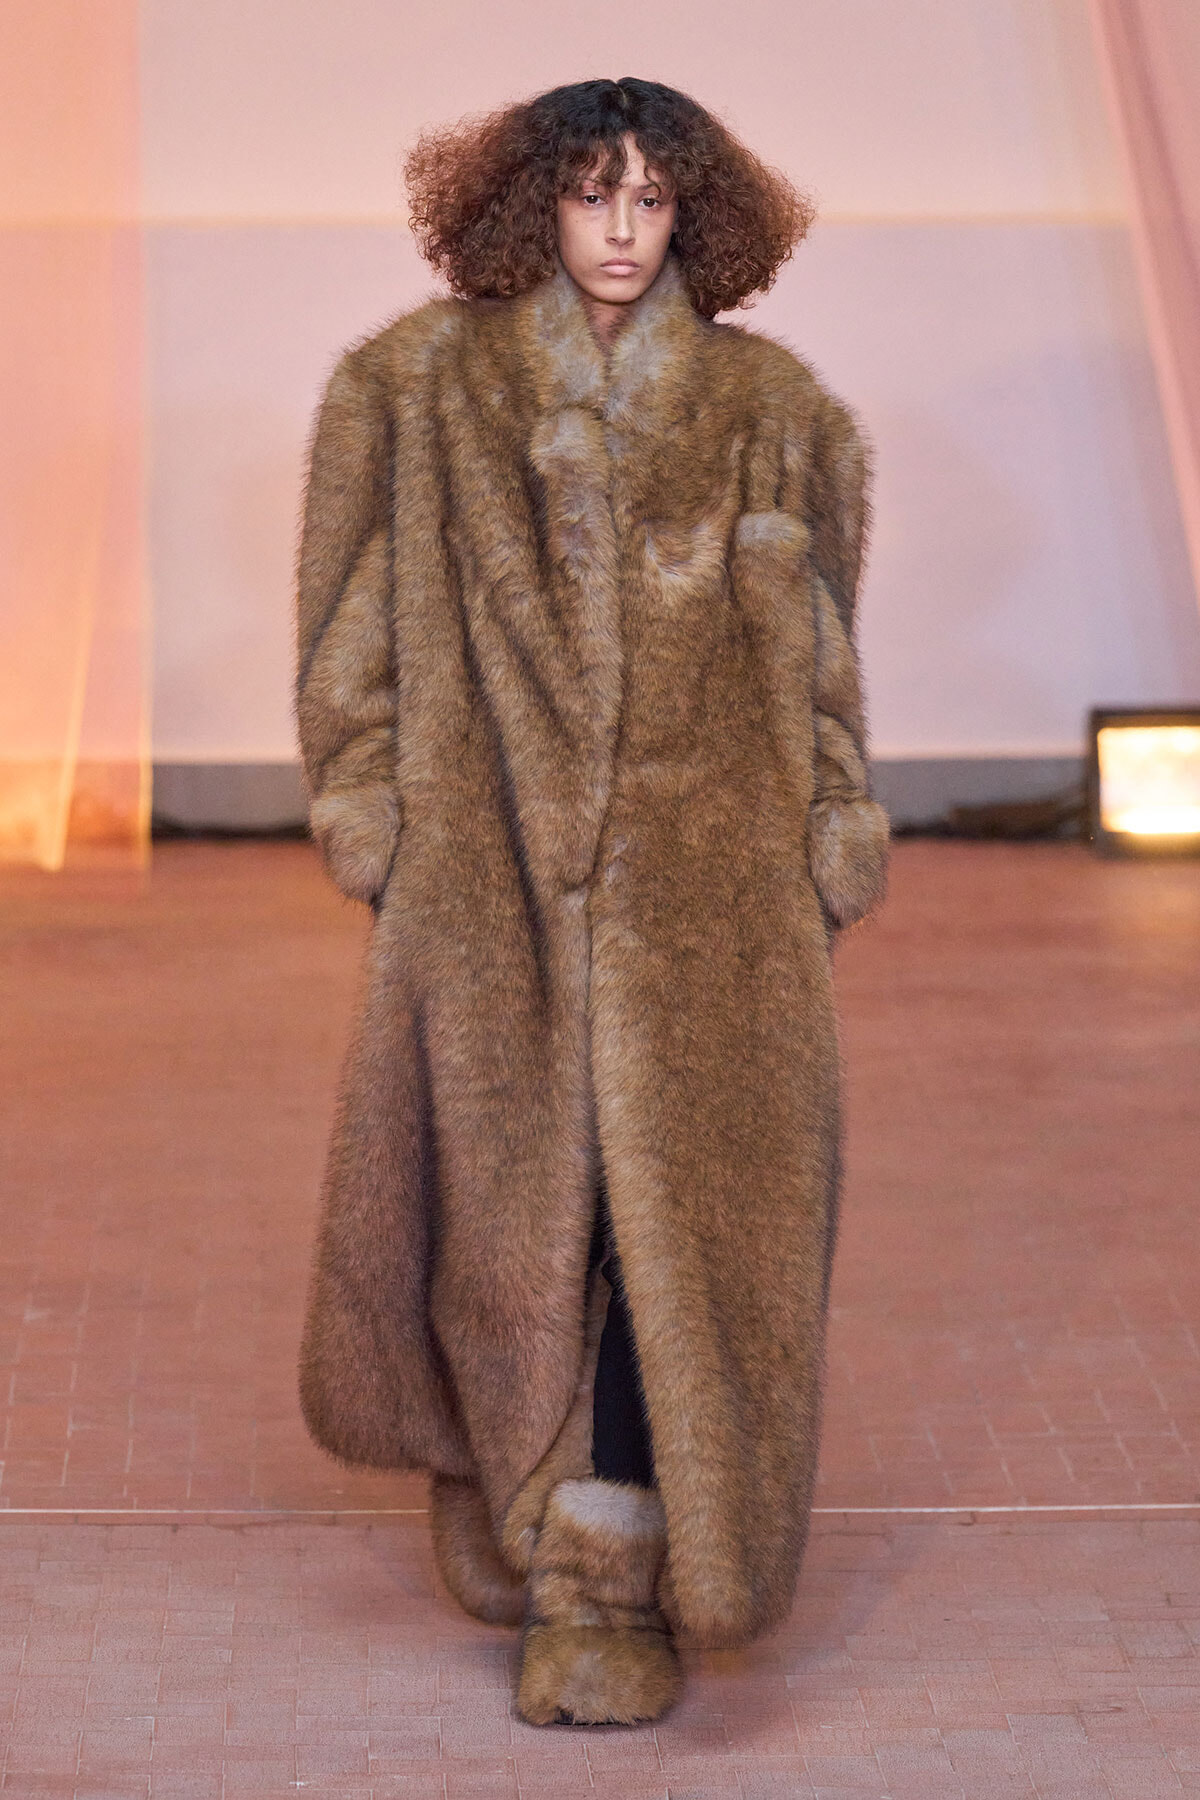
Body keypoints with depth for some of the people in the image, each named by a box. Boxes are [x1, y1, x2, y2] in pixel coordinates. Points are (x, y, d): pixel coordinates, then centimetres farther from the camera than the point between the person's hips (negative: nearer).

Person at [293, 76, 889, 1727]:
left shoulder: (764, 407, 6)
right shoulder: (422, 387, 4)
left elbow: (815, 655, 10)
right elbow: (359, 623, 7)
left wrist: (831, 864, 6)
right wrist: (370, 816, 1)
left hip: (703, 868, 0)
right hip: (490, 862, 0)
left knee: (669, 1203, -7)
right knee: (502, 1195, 7)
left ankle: (611, 1588, 0)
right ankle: (498, 1452, 37)